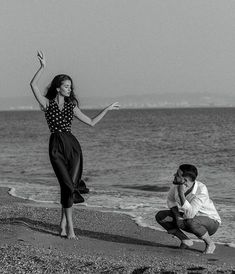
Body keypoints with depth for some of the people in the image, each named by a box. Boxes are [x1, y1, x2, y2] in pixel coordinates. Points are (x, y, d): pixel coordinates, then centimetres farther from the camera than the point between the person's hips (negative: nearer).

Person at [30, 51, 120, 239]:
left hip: (73, 146, 4)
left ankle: (64, 222, 12)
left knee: (71, 185, -4)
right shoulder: (47, 103, 3)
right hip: (56, 147, -4)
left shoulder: (71, 105, 14)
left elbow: (91, 122, 19)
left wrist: (107, 110, 17)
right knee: (67, 186, -13)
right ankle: (70, 227, -9)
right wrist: (43, 67, -16)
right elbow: (33, 85, -12)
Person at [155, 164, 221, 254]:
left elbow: (190, 214, -40)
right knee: (160, 216, -8)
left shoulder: (201, 190, -32)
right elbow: (170, 200, 8)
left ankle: (210, 244, -11)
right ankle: (186, 241, 5)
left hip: (211, 222, -6)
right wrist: (176, 214, -10)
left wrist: (181, 194, -44)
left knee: (191, 222, -40)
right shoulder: (177, 185, -15)